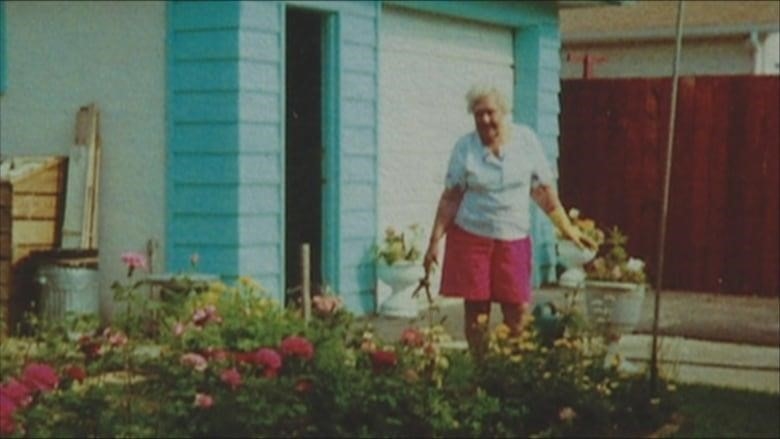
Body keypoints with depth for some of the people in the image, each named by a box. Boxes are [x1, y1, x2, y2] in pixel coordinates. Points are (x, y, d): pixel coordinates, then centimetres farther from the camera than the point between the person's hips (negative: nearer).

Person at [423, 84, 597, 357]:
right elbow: (450, 199, 0)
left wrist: (568, 229, 3)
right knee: (476, 311, 2)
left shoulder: (526, 140, 0)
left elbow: (544, 192, 5)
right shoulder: (464, 147, -1)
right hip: (471, 236, -1)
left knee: (517, 311, -3)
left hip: (514, 239, 1)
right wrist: (435, 241, -4)